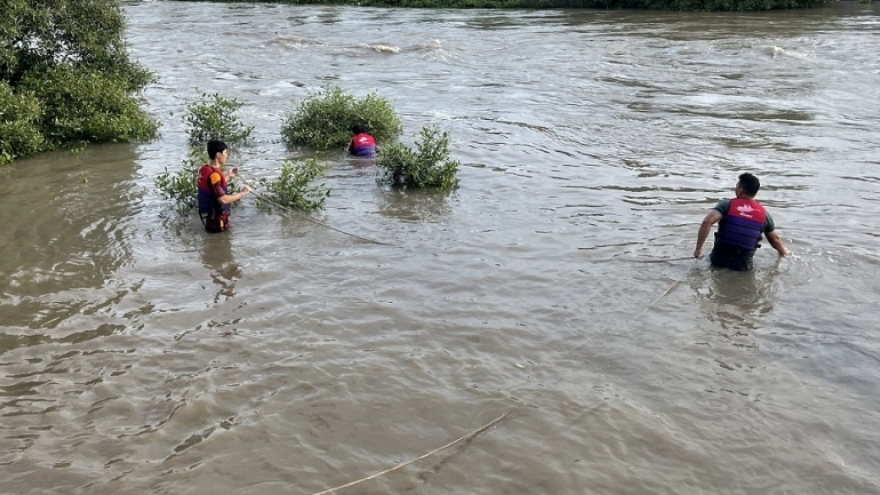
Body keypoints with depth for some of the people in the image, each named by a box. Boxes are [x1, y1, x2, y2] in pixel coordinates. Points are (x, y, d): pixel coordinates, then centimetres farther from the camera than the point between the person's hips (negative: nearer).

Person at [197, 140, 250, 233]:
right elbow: (223, 199, -31)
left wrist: (229, 176, 15)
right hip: (215, 219, -9)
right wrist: (242, 193, -21)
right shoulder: (214, 174, -26)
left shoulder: (204, 169, 4)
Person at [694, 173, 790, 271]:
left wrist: (698, 248, -17)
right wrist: (783, 251, 38)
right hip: (743, 265, 0)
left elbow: (707, 222, -24)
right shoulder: (763, 213, 2)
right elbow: (775, 239, 17)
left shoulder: (727, 205, -8)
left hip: (719, 260, 0)